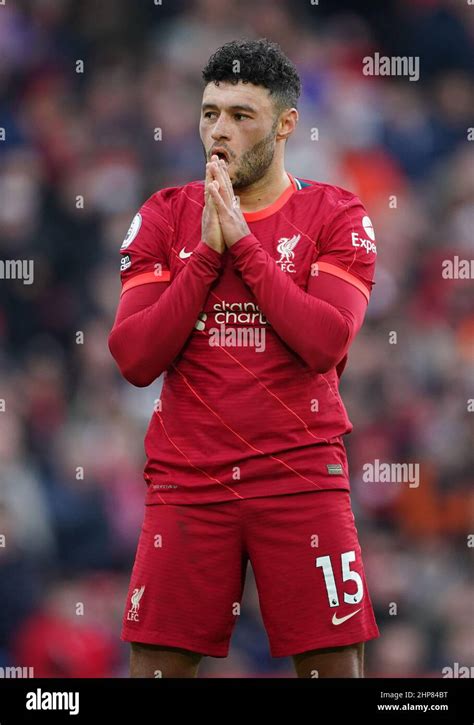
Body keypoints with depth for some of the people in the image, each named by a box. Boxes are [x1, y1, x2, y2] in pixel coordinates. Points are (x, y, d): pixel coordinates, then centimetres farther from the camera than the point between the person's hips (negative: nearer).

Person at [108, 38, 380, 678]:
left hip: (301, 475, -2)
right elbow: (135, 359, -3)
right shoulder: (165, 216, 7)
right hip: (186, 481, 2)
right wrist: (207, 253, -10)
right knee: (157, 664, -2)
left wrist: (242, 242, -12)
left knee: (334, 664, -4)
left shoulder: (335, 216, 2)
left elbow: (326, 343, -15)